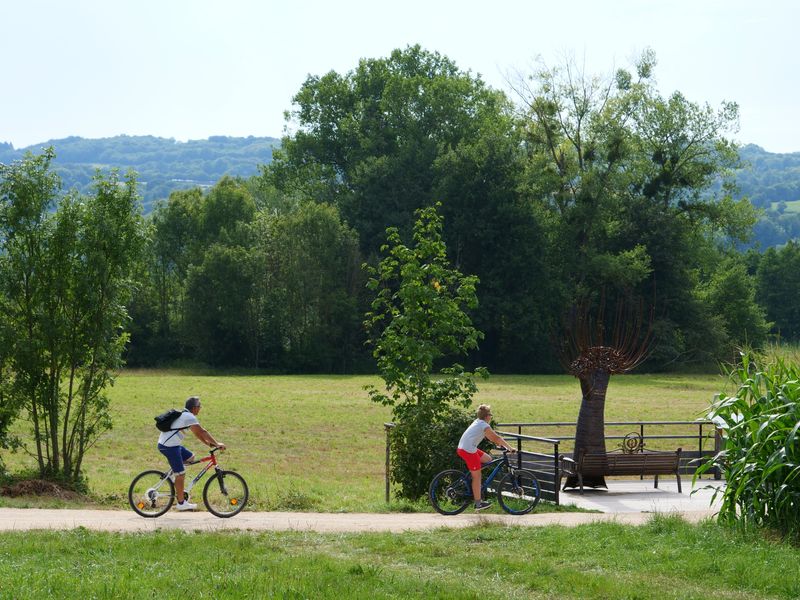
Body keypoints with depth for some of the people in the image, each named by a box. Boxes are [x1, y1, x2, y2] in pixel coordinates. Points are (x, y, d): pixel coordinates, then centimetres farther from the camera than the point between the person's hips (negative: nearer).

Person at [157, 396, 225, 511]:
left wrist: (208, 443, 15)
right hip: (169, 446, -10)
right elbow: (202, 432, -17)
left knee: (190, 457, 21)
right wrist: (217, 444, -13)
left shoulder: (183, 415, 18)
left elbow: (197, 433, 22)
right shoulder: (189, 417, -13)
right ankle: (181, 503, -1)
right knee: (180, 474, -5)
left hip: (165, 444, 10)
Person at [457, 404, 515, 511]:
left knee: (488, 459, 18)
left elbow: (490, 437, 28)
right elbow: (496, 438, -11)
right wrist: (509, 448, -6)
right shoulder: (484, 425, -10)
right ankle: (478, 503, 2)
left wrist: (501, 444, 26)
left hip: (462, 448, 9)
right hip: (468, 451, -9)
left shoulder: (478, 422, 18)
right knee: (477, 476, -2)